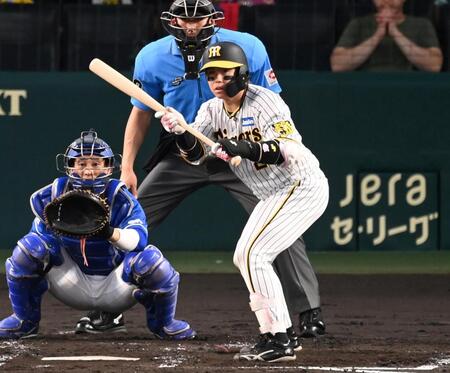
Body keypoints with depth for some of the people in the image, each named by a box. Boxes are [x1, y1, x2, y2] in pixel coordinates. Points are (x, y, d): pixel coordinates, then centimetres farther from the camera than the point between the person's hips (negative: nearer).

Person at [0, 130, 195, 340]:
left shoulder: (121, 199, -17)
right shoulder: (55, 195, -8)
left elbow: (138, 239, -33)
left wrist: (110, 232, -54)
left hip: (116, 287, -2)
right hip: (74, 288, 2)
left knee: (150, 259, -31)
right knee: (30, 246, -21)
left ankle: (162, 323, 2)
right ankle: (25, 321, 2)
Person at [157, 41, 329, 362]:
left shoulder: (265, 101, -19)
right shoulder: (212, 110, 4)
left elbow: (290, 150, -30)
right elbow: (195, 154, -6)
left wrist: (246, 149, -44)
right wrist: (181, 132, -26)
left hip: (303, 187, -10)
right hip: (275, 195, 10)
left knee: (253, 254, -19)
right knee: (244, 257, 14)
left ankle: (279, 342, -19)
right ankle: (274, 336, 18)